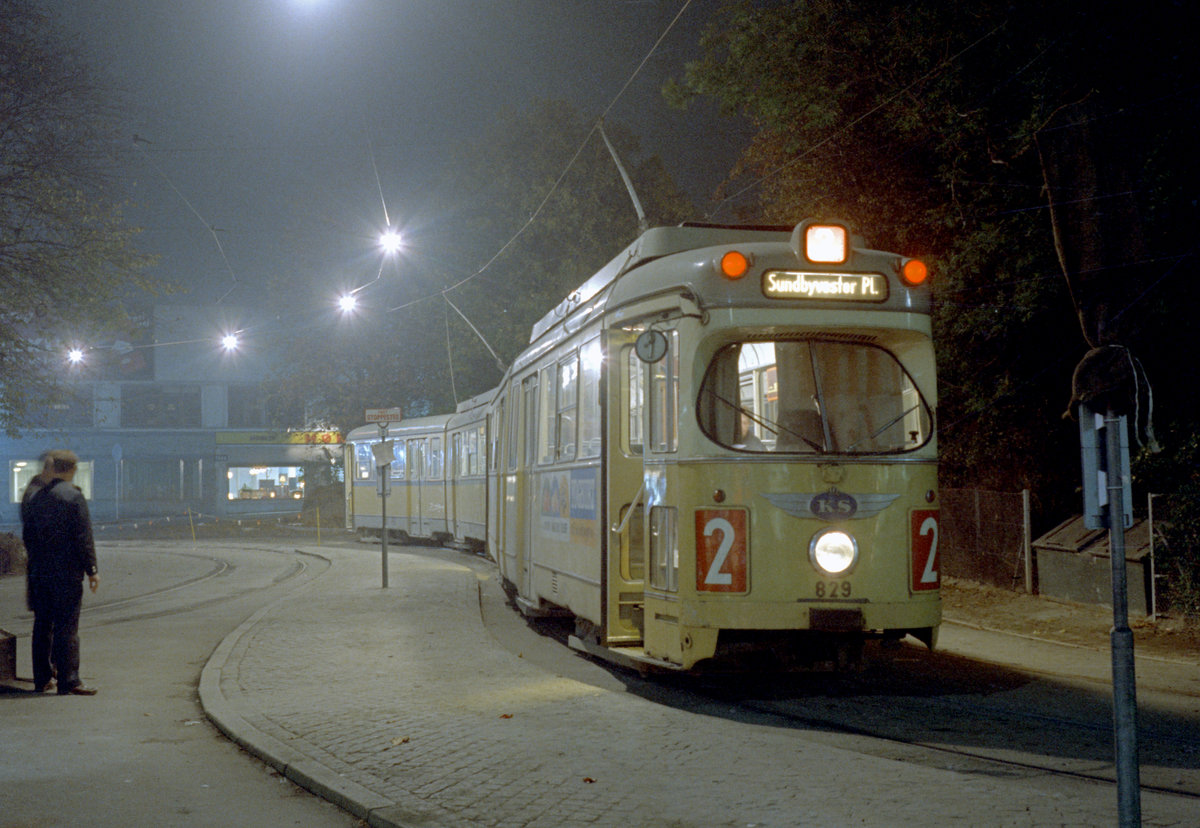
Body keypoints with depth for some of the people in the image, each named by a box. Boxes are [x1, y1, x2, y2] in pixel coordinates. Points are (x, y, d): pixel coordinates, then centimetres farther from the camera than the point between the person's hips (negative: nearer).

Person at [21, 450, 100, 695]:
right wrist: (91, 570, -9)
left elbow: (27, 535, 13)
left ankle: (41, 679, 18)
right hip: (67, 573, -6)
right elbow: (83, 537, -13)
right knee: (67, 627, -5)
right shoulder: (74, 497, -11)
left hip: (40, 572, 6)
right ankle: (68, 681, -5)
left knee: (42, 626, 12)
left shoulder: (36, 497, 8)